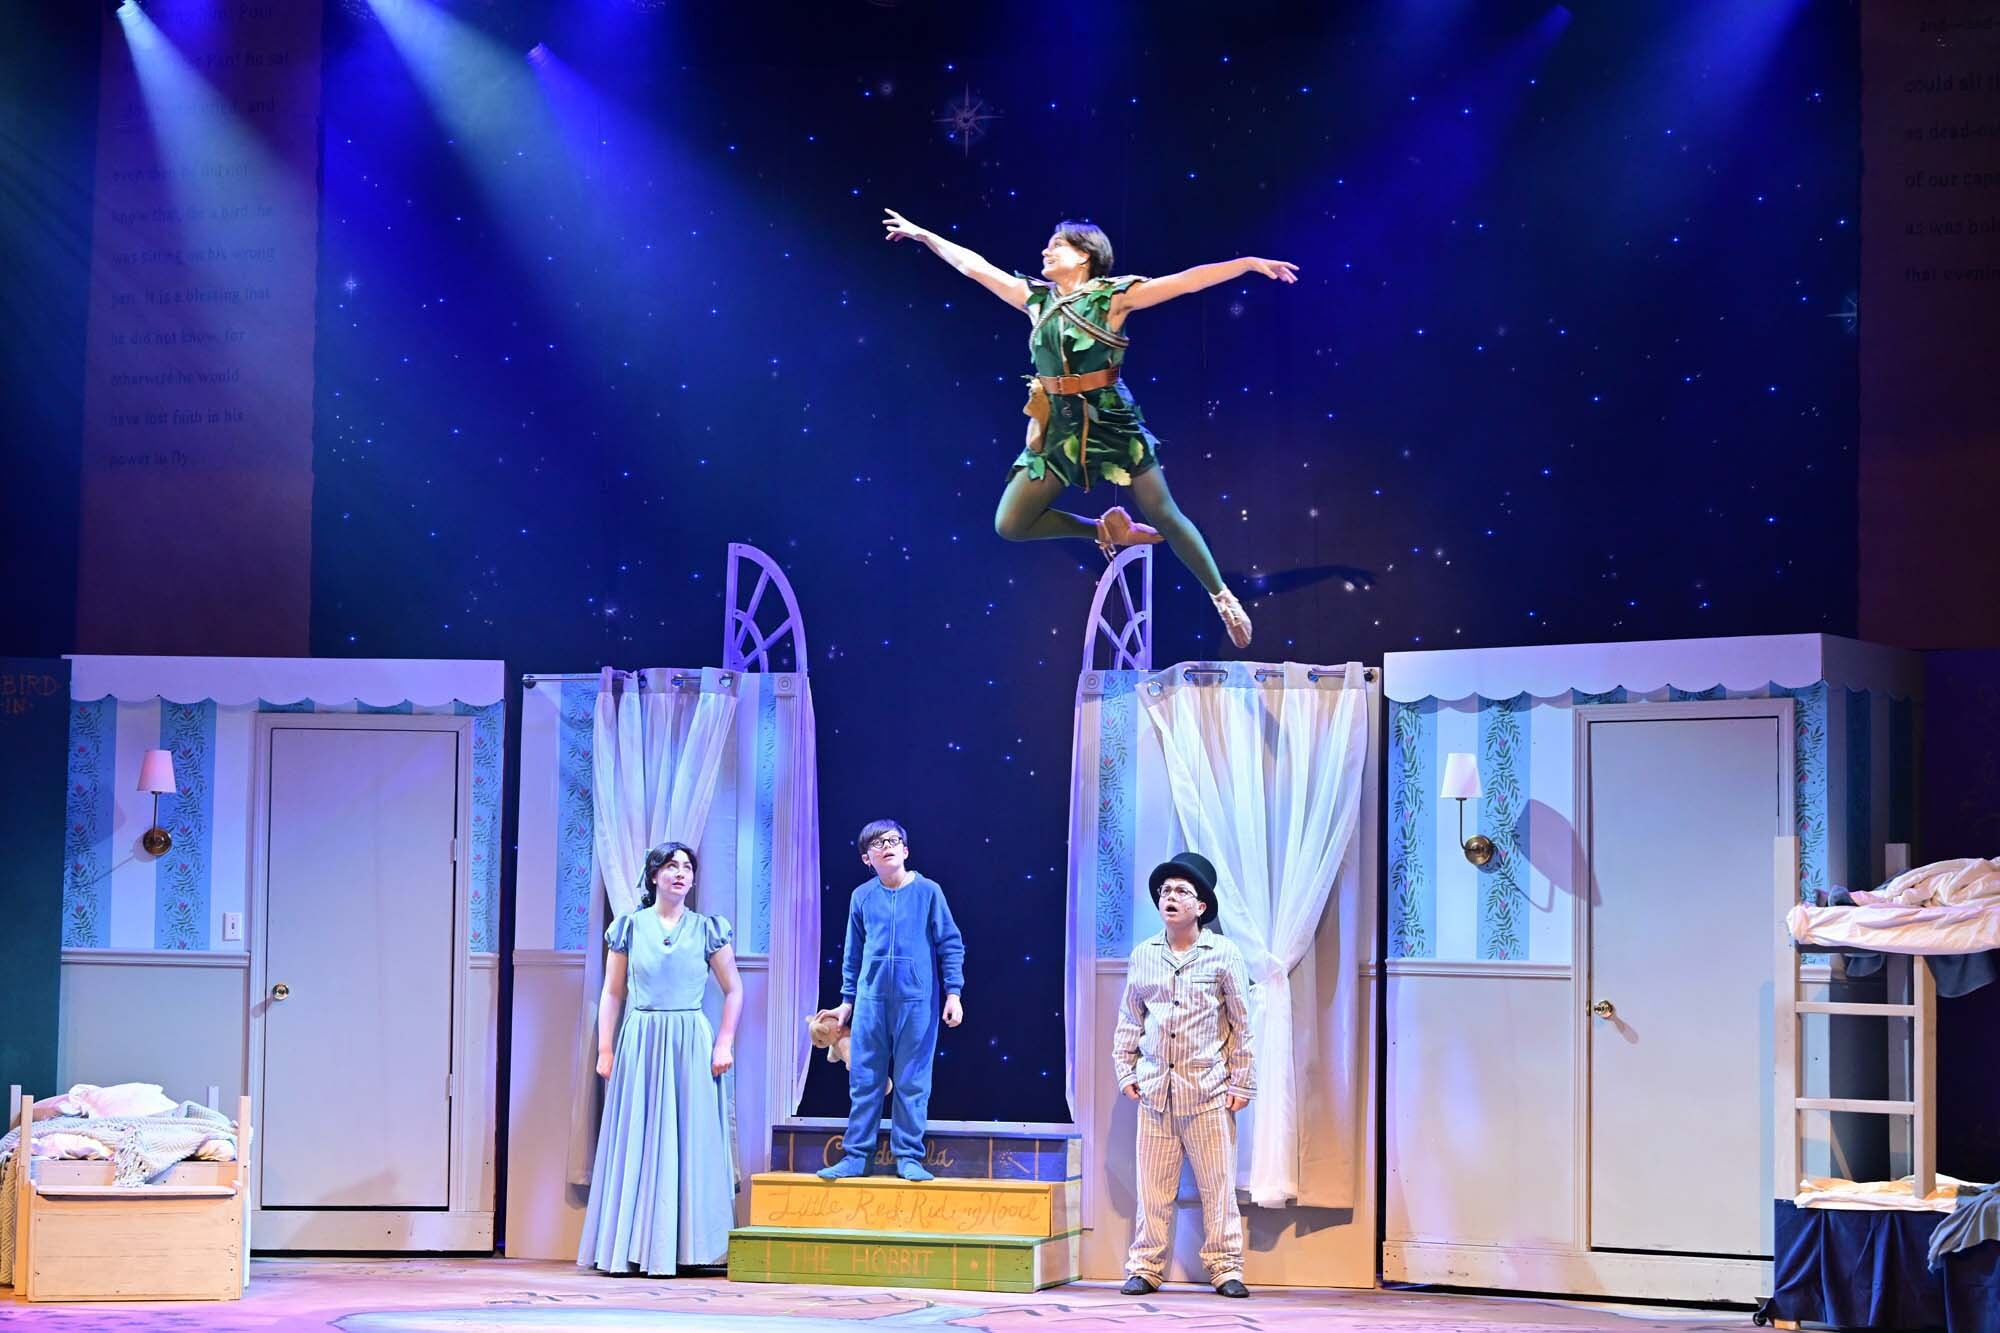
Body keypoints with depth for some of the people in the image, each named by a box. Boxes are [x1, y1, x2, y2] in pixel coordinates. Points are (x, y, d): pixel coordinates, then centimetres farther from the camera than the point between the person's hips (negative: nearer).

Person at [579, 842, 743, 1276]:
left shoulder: (708, 929, 6)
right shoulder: (629, 927, 6)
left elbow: (733, 990, 8)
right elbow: (612, 993, 7)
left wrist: (724, 1044, -3)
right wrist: (605, 1049, 0)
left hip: (690, 1044, 0)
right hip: (639, 1042, 0)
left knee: (689, 1140, -1)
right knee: (635, 1143, 0)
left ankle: (685, 1247, 4)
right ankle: (633, 1248, 4)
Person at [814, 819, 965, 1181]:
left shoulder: (928, 891, 0)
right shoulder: (862, 897, 7)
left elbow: (950, 944, 2)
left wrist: (953, 992, -3)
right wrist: (847, 999, 16)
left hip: (917, 1000, -2)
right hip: (871, 999, 2)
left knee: (912, 1082, 1)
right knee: (864, 1080, 4)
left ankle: (908, 1157, 7)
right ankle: (856, 1155, 9)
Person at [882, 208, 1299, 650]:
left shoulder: (1113, 295, -4)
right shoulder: (1036, 297, 9)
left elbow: (1185, 281, -11)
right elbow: (974, 265, 15)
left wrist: (1249, 263, -18)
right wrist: (922, 234, 19)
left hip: (1110, 422, -5)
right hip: (1058, 427, 5)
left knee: (1165, 517, -4)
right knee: (1010, 524, -2)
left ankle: (1223, 598, 11)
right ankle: (1107, 531, 14)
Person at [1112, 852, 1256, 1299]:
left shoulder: (1223, 953, 0)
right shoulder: (1143, 955, 9)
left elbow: (1242, 1023, 2)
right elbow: (1129, 1019, 16)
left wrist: (1242, 1083, -1)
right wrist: (1125, 1070, 9)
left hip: (1208, 1090, -3)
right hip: (1155, 1088, 3)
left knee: (1217, 1184, 0)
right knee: (1153, 1183, 4)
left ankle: (1225, 1268, 7)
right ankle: (1145, 1268, 10)